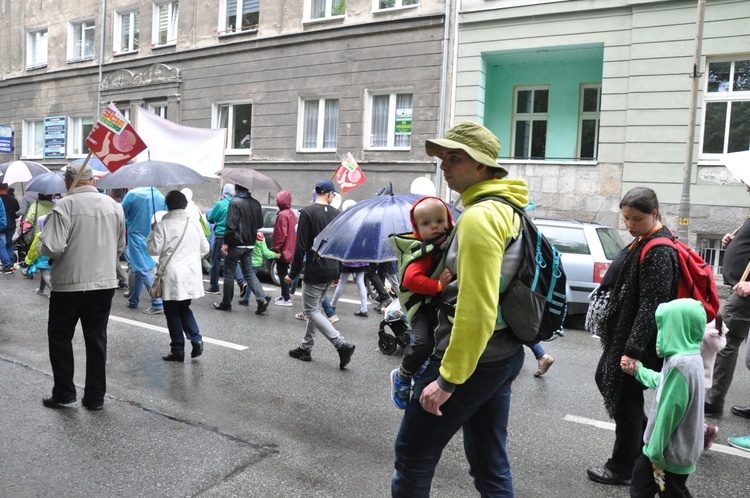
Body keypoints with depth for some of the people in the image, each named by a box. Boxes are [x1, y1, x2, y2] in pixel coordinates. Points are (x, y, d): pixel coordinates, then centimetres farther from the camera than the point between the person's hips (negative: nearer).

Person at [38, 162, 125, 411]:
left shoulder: (65, 206, -14)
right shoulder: (114, 205, 2)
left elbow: (52, 248, -19)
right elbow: (120, 245, 10)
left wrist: (41, 246, 2)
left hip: (69, 283, -4)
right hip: (104, 282, 4)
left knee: (60, 337, 14)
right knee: (97, 339, 10)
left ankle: (64, 392, 19)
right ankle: (95, 397, 16)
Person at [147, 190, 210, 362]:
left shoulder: (163, 225, -10)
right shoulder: (194, 223, 5)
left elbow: (154, 249, -8)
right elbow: (205, 248, 11)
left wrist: (152, 234, 7)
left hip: (172, 276, -5)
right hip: (191, 275, 5)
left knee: (173, 313, 6)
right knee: (184, 308, 21)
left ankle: (177, 350, 11)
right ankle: (196, 340, 6)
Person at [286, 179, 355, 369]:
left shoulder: (307, 212, -11)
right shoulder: (336, 214, 8)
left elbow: (301, 246, -14)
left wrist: (293, 273, -6)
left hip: (314, 270, -7)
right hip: (331, 271, 7)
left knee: (310, 310, 1)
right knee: (314, 308, 18)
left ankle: (342, 345, -9)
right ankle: (305, 348, 24)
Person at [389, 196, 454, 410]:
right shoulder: (424, 253, -17)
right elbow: (411, 279, -29)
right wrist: (438, 285, -32)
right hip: (423, 305, -8)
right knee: (423, 342, -27)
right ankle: (401, 376, -1)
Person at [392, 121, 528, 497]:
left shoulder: (479, 215, -19)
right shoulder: (507, 209, 12)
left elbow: (476, 307, -25)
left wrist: (447, 379, -20)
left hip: (472, 358, -10)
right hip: (504, 354, 10)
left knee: (413, 454, 6)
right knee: (490, 465, 19)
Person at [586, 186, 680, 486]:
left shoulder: (659, 251, -21)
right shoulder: (644, 242, 9)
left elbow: (651, 306, -24)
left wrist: (634, 350, -24)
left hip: (637, 339, -10)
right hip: (622, 333, 10)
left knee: (626, 398, 3)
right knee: (605, 380, 21)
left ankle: (622, 468, 21)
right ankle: (645, 442, 34)